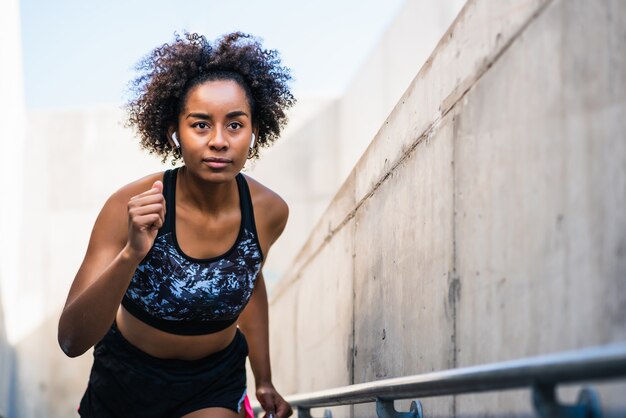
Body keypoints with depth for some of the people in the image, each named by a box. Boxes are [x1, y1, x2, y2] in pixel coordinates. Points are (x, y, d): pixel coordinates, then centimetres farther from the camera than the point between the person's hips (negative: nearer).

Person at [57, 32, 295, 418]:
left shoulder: (269, 211, -17)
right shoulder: (131, 207, -27)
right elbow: (72, 341, -33)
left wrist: (264, 381, 10)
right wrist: (131, 254, -46)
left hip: (215, 384, 1)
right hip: (128, 374, -1)